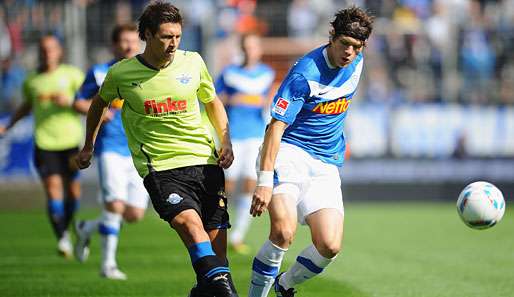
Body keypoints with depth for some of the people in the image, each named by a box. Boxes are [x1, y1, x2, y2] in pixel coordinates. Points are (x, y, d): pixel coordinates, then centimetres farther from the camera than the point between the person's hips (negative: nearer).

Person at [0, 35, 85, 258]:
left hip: (71, 140, 0)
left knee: (73, 189, 6)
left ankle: (65, 228, 33)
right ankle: (62, 239, -8)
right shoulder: (31, 81, 7)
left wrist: (70, 101, -17)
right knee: (53, 188, -12)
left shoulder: (72, 74, 0)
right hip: (45, 143, 0)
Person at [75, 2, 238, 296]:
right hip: (160, 167, -3)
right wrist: (89, 146, 28)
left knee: (216, 239, -3)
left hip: (204, 161, 3)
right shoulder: (121, 73, -1)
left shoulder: (193, 62, 4)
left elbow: (212, 101, 21)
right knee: (189, 221, -28)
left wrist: (226, 142, 8)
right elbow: (100, 102, 21)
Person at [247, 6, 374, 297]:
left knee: (329, 247, -11)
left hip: (326, 165, 6)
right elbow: (276, 126, -21)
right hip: (289, 154, -6)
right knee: (284, 233, -28)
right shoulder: (305, 74, -16)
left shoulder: (357, 63, 6)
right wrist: (265, 181, -29)